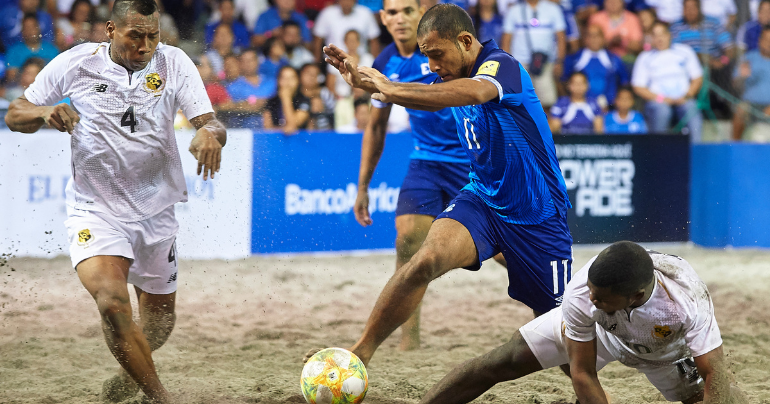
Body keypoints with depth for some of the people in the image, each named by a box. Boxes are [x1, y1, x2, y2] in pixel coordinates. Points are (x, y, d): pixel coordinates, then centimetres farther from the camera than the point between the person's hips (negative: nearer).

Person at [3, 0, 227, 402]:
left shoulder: (173, 63, -6)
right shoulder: (75, 64, -7)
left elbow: (211, 123, -13)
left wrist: (209, 133, -37)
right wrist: (46, 113, -21)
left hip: (156, 210, 3)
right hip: (94, 210, -3)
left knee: (159, 316, 14)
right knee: (112, 301, -27)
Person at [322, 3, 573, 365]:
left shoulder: (501, 65, -21)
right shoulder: (455, 75, 3)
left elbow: (475, 92, -46)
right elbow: (428, 98, 26)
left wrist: (391, 90, -44)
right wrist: (364, 81, 10)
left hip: (537, 216, -5)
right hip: (481, 197, 5)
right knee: (426, 259, -26)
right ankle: (361, 352, -24)